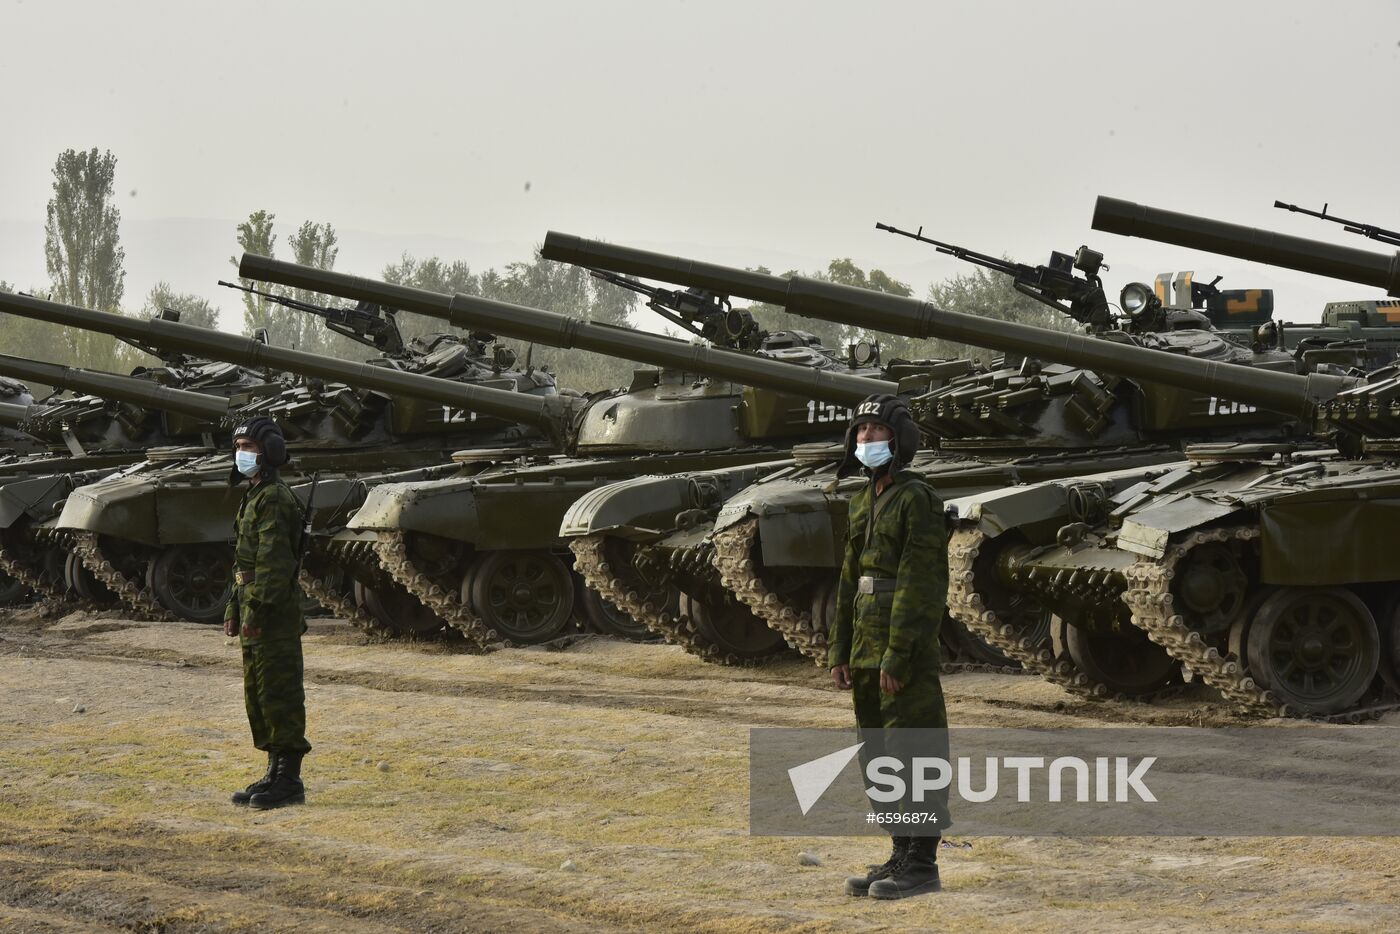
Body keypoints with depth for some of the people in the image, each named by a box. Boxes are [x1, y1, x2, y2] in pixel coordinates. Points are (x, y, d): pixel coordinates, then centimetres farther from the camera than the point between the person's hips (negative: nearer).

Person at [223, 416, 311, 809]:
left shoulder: (275, 499, -14)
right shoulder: (254, 497, 18)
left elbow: (272, 560, -21)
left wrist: (255, 609, -23)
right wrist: (234, 609, 21)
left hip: (274, 615, -11)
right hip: (256, 612, 11)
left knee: (278, 694, -7)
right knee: (258, 694, 14)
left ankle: (289, 780, -4)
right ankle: (275, 773, 20)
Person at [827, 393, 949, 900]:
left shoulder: (917, 499, -13)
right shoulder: (865, 502, 15)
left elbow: (918, 582, -18)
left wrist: (897, 656, -21)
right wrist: (839, 652, 14)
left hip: (906, 647, -9)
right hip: (867, 646, 9)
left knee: (911, 754, -5)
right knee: (879, 756, 11)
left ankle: (922, 866, 0)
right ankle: (902, 857, 18)